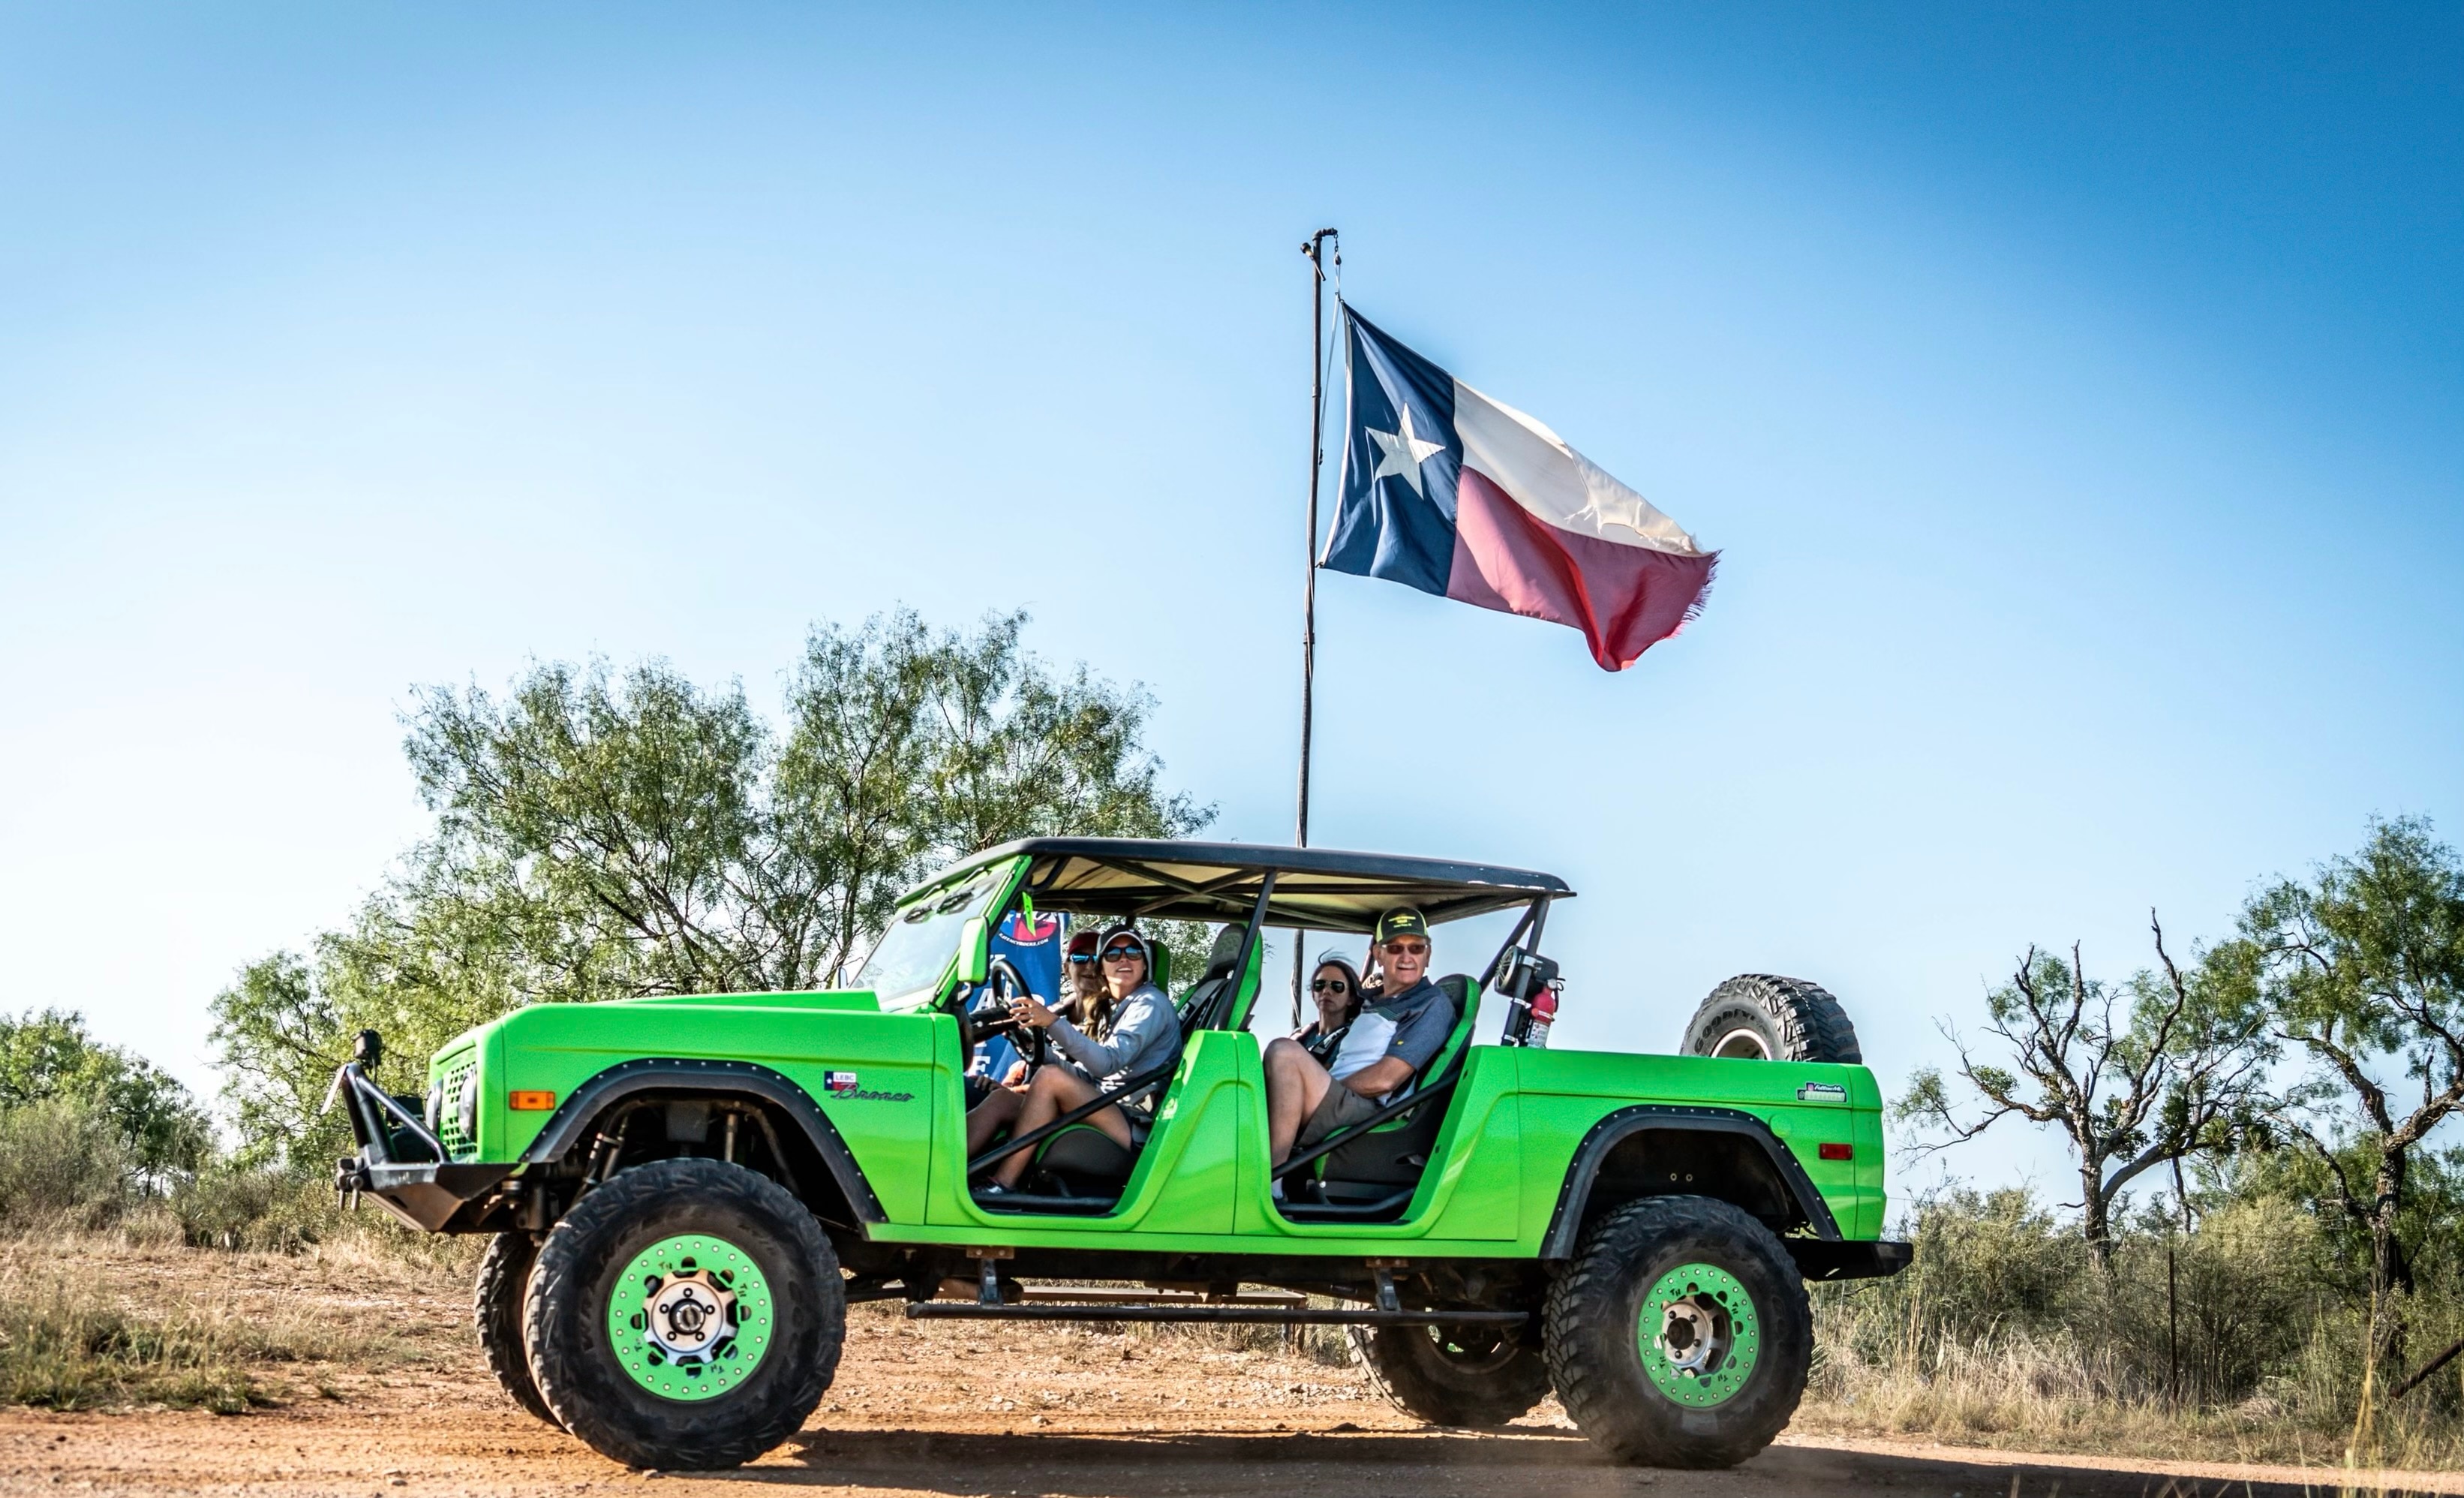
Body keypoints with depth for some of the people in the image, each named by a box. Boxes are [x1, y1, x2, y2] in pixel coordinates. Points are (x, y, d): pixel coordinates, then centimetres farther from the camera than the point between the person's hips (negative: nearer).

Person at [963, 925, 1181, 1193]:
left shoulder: (1150, 1005, -5)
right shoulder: (1113, 1009, 22)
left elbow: (1108, 1063, -21)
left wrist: (1053, 1022, -30)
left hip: (1135, 1126, -9)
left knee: (1050, 1077, -26)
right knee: (1002, 1100, -5)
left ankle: (1002, 1186, -29)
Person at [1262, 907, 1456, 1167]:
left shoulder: (1434, 1005, 1)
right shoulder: (1369, 1002, 28)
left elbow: (1385, 1078, -11)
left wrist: (1316, 1091, -4)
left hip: (1365, 1111, -9)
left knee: (1285, 1053, -29)